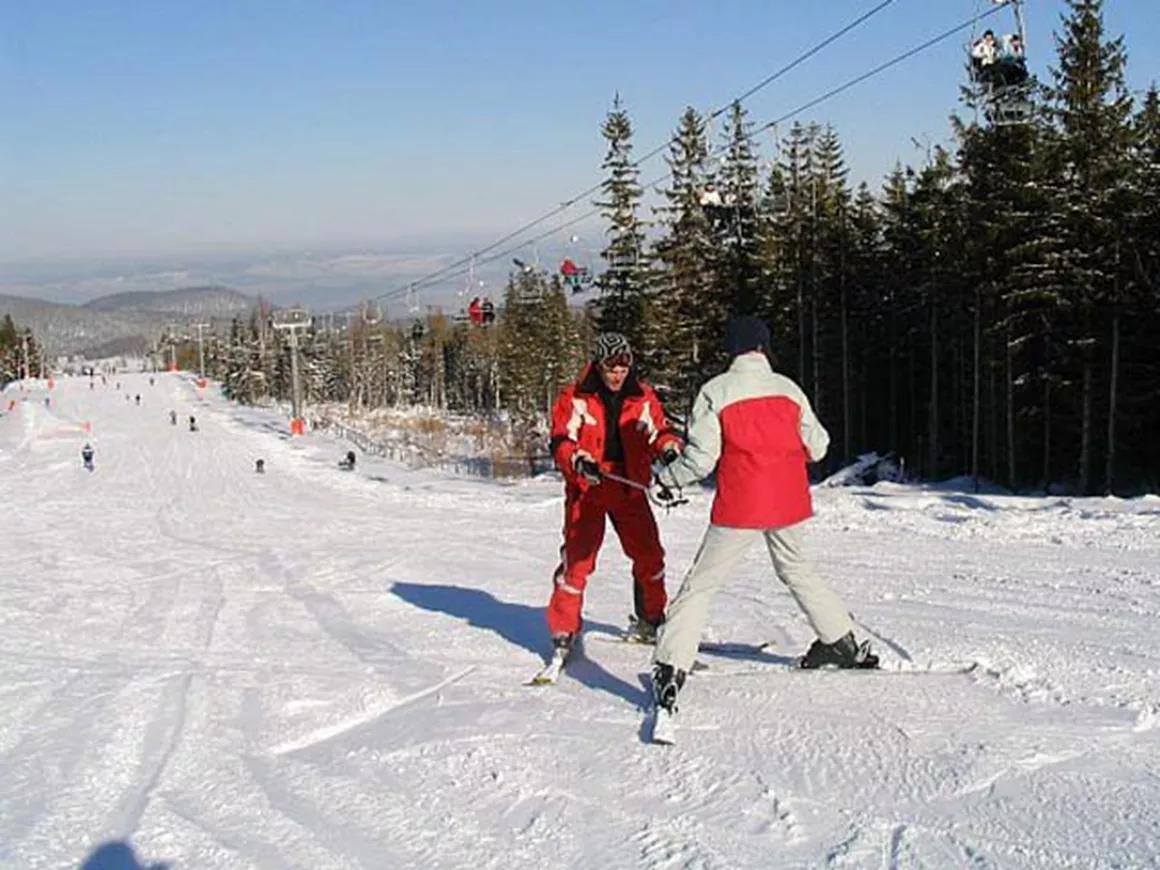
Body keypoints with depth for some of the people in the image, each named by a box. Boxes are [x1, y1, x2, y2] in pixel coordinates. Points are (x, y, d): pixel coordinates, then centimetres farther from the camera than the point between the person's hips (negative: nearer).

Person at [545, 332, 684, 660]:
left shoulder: (643, 398, 3)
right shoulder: (575, 399, -6)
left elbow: (657, 433, 8)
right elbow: (560, 442, -8)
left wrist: (669, 447, -14)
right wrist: (578, 460, -28)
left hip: (630, 489, 4)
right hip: (587, 490, -3)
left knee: (649, 556, 9)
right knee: (577, 558, -7)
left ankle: (649, 621, 30)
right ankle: (564, 630, 6)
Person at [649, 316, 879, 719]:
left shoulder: (715, 392, -5)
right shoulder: (788, 388, 6)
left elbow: (700, 459, -9)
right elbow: (817, 447, 10)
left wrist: (663, 478, 7)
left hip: (740, 505, -4)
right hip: (788, 502, 4)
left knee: (699, 585, 2)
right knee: (795, 569, 29)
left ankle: (670, 670, -7)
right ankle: (842, 642, 36)